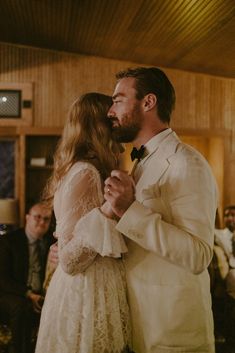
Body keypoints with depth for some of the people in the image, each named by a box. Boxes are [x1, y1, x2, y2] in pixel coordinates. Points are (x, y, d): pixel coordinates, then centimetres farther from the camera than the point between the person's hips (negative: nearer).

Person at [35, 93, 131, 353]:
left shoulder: (81, 170, 8)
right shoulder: (85, 173, -18)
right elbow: (69, 261, -20)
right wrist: (107, 213, -30)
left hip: (86, 290, 9)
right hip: (89, 294, -9)